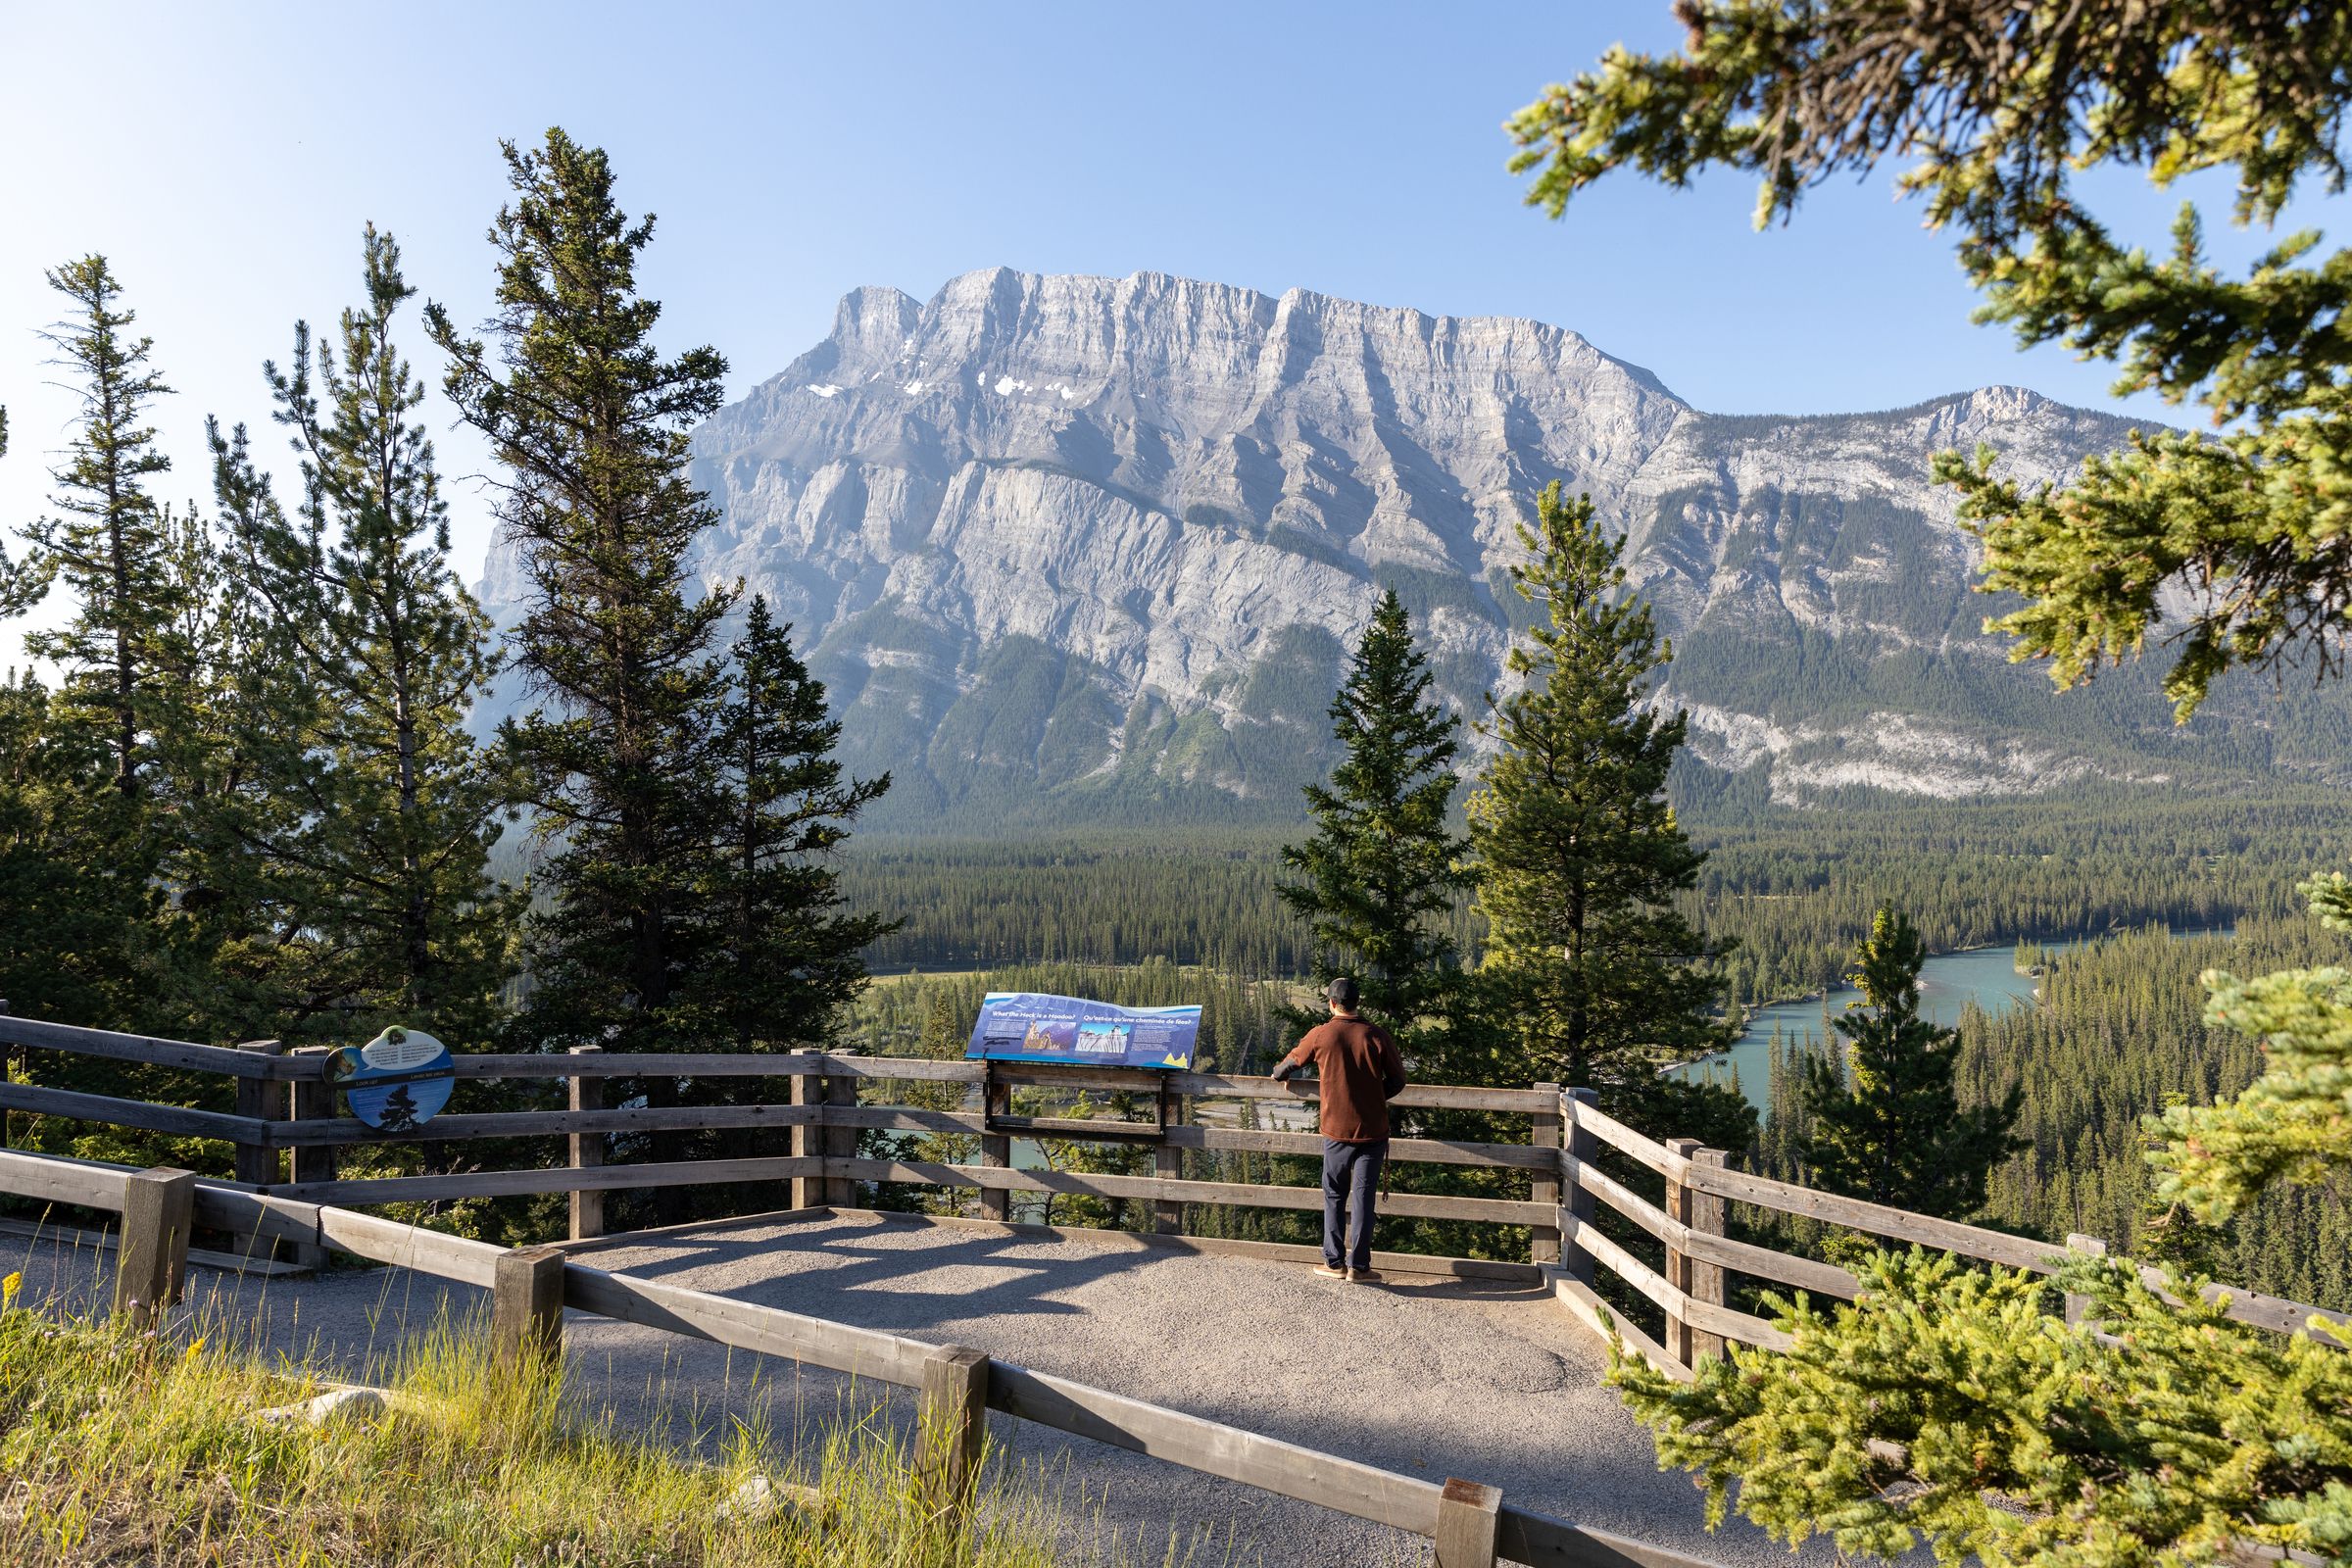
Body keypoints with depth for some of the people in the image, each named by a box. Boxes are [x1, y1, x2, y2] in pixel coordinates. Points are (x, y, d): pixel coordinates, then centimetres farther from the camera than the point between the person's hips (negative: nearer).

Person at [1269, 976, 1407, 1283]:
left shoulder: (1320, 1035, -6)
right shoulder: (1376, 1035, -6)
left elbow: (1291, 1063, 11)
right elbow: (1397, 1080, 1)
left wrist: (1277, 1072, 33)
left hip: (1337, 1130, 0)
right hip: (1373, 1130, 0)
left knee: (1334, 1197, 13)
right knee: (1363, 1197, 5)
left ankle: (1334, 1263, 15)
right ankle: (1359, 1266, 8)